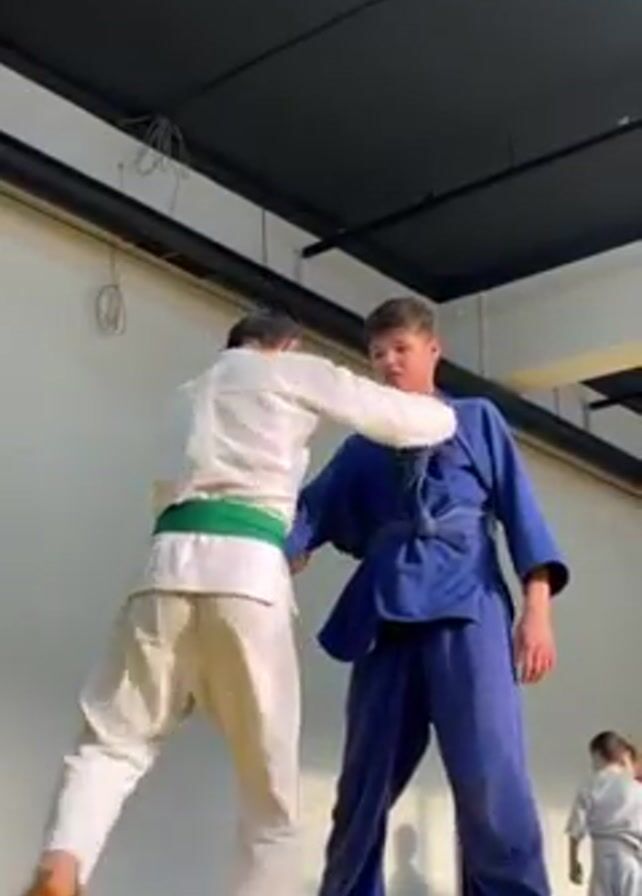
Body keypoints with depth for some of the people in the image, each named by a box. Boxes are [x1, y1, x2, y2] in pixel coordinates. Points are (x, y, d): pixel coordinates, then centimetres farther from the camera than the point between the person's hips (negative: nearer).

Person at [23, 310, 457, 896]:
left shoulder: (198, 387, 33)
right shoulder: (295, 372, 17)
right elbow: (417, 422, 17)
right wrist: (444, 414, 39)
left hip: (175, 559, 4)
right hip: (247, 568, -4)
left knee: (116, 737, 6)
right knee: (269, 775, 5)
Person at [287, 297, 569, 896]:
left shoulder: (477, 419, 16)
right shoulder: (361, 448, 22)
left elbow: (519, 509, 8)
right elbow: (312, 513, 10)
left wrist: (537, 605, -6)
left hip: (467, 610, -3)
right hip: (386, 617, 3)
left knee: (490, 784, -15)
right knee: (364, 788, 6)